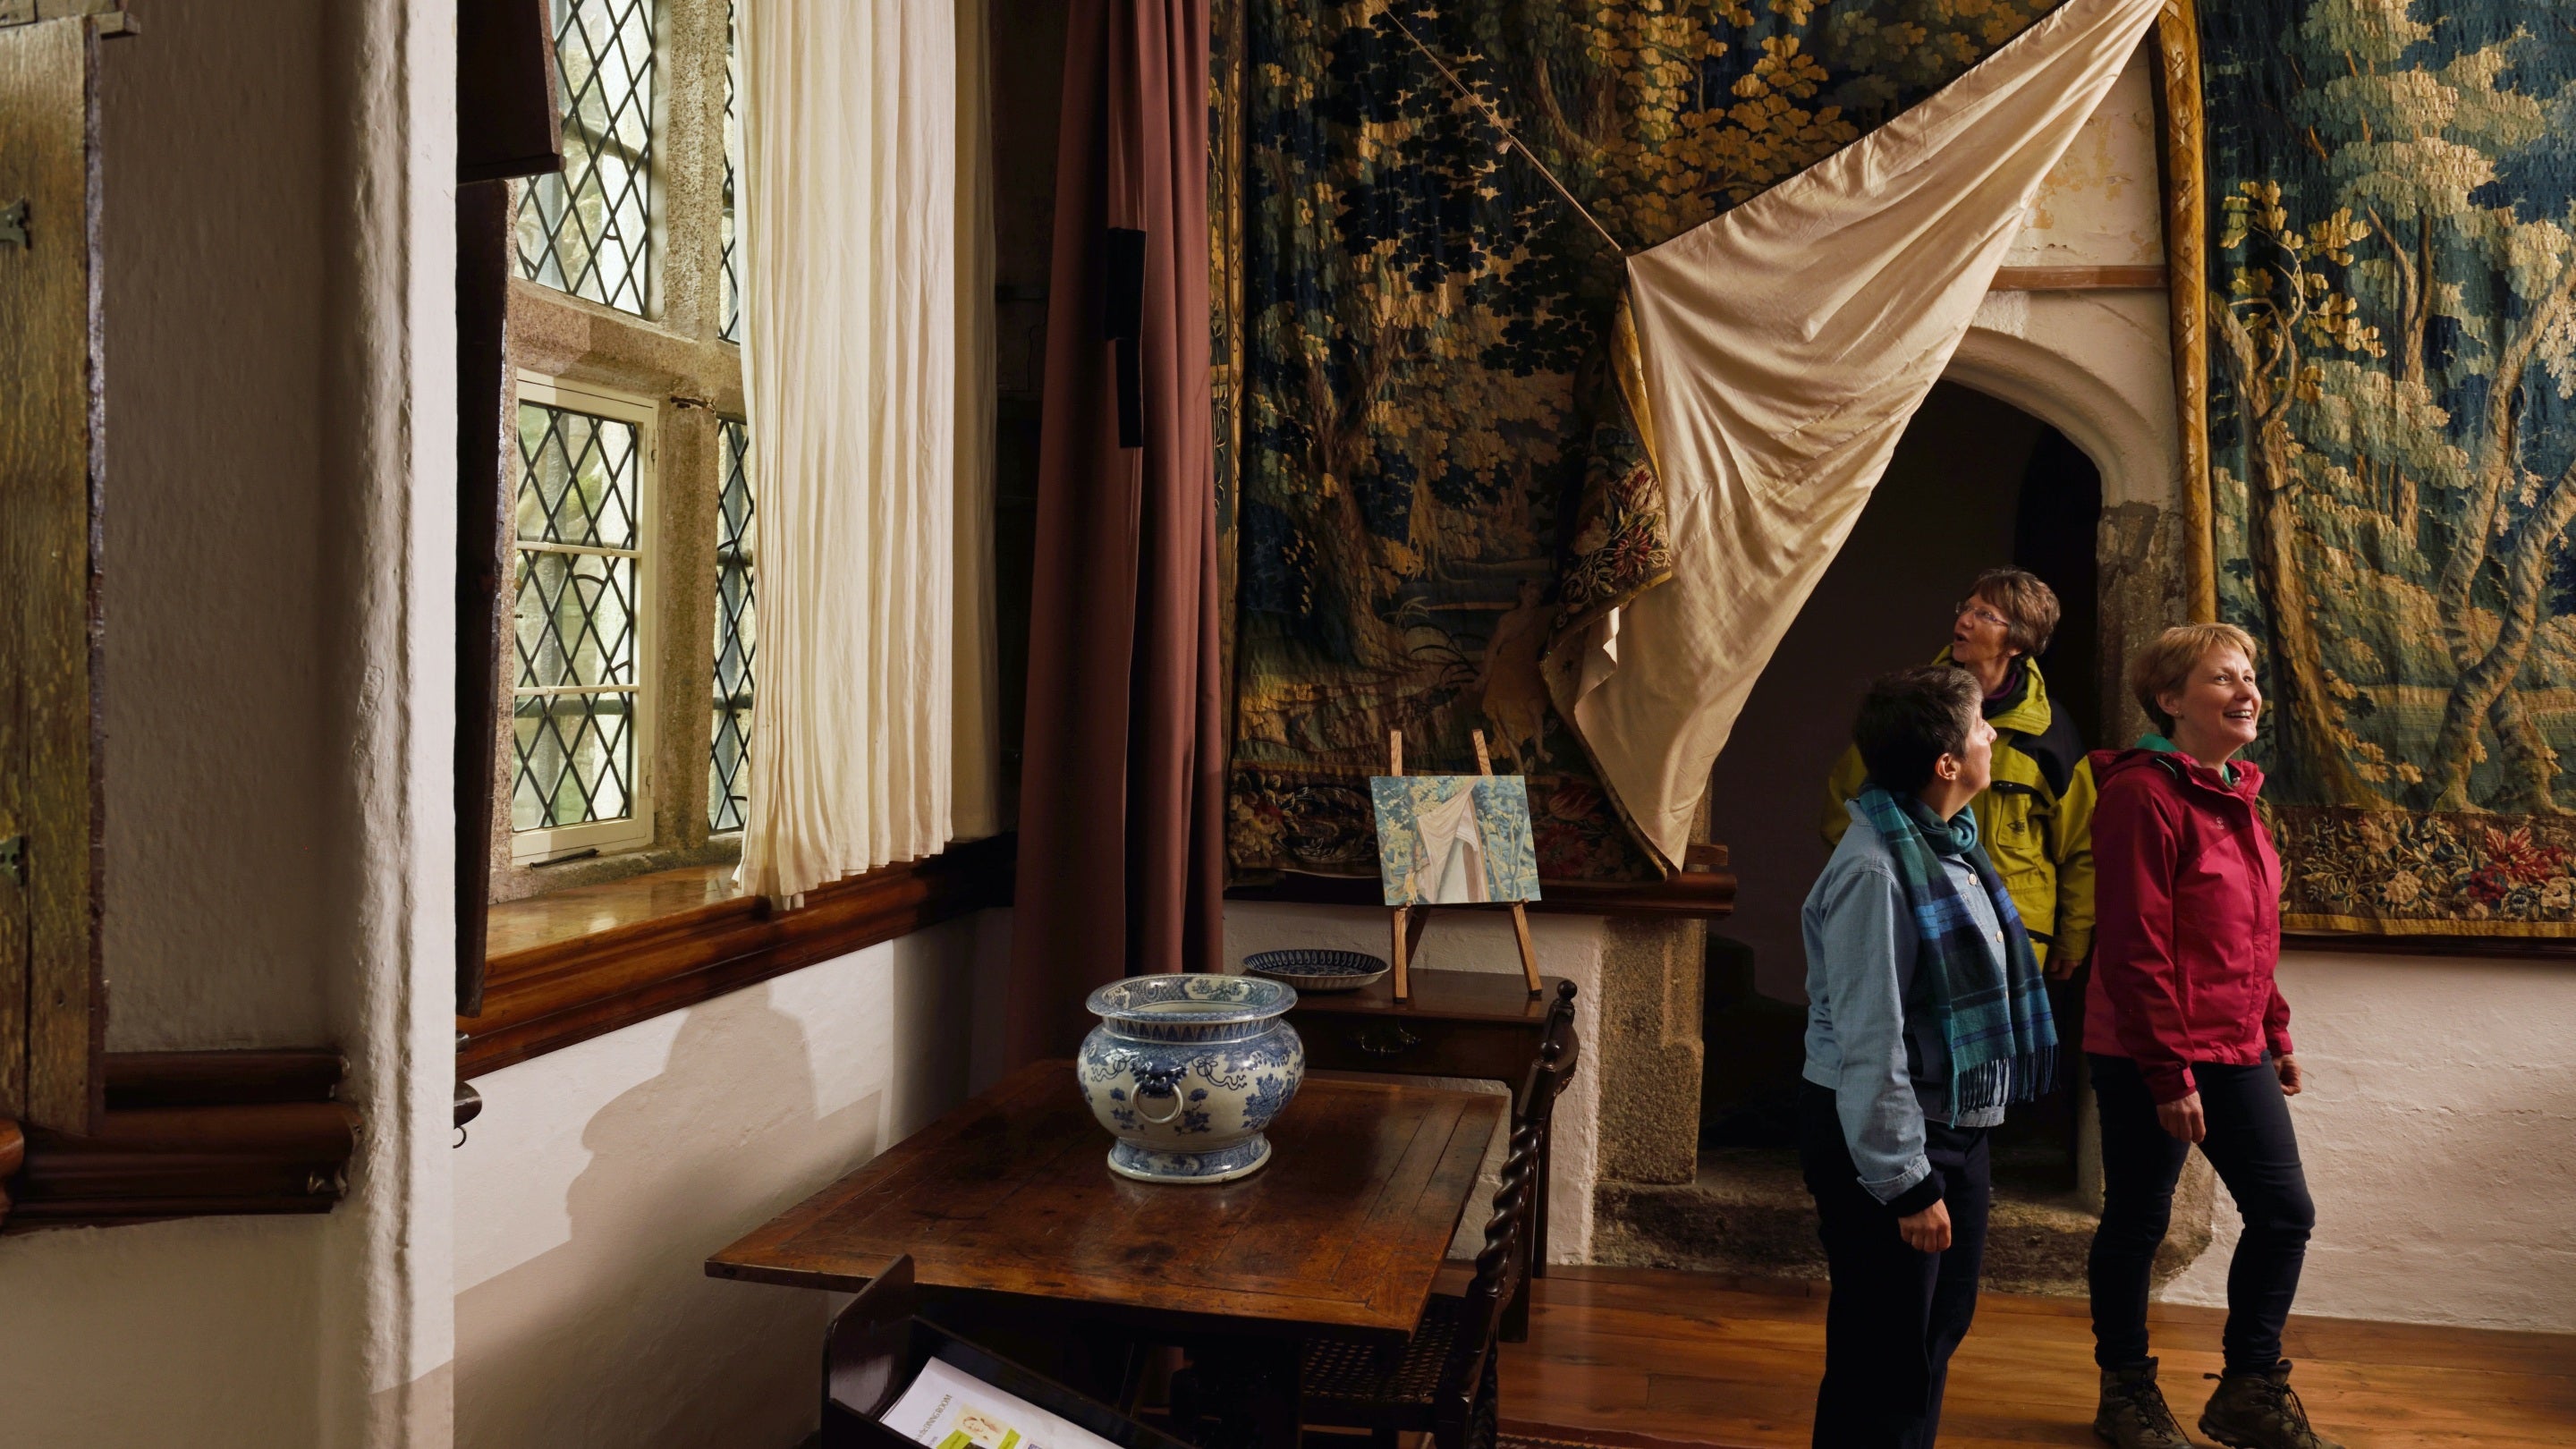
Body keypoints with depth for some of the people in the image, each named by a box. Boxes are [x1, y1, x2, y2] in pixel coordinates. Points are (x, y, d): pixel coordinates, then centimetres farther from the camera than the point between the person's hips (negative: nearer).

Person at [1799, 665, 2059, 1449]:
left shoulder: (1946, 840, 6)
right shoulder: (1874, 869, -24)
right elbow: (1870, 1043, -25)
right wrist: (1907, 1183, -21)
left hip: (1955, 1127, 10)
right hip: (1886, 1134, -10)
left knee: (1942, 1327, 21)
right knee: (1888, 1358, 2)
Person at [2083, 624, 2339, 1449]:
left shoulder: (2235, 793, 12)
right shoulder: (2144, 792, -17)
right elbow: (2133, 947, -20)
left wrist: (2276, 1033, 16)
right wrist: (2169, 1075, -19)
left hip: (2237, 1051, 9)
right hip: (2148, 1058, -9)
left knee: (2284, 1214, 12)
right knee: (2138, 1223, 6)